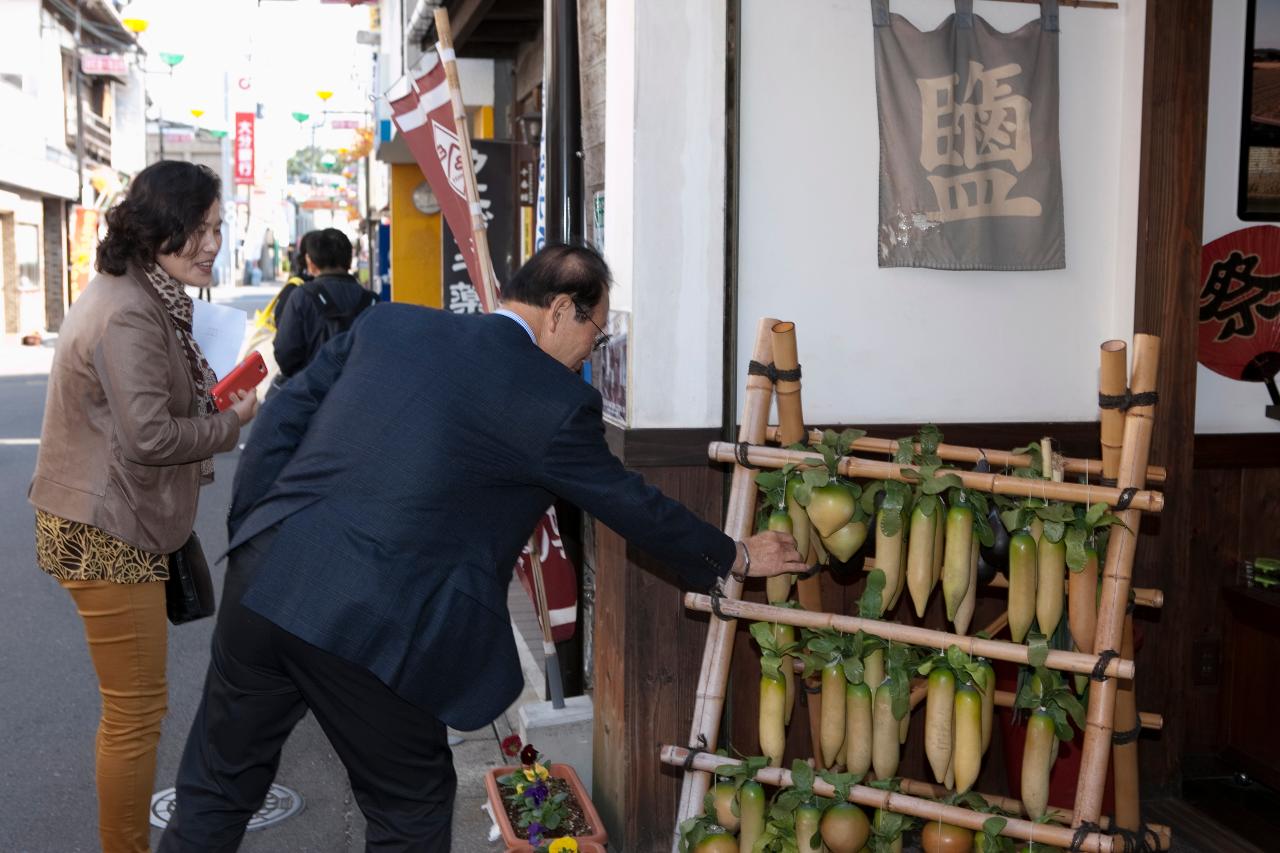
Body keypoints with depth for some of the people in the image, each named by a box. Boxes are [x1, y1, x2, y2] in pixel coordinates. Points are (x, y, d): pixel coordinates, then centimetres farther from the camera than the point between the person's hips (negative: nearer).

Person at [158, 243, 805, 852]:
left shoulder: (387, 325, 10)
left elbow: (280, 422, 11)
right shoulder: (556, 403, -5)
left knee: (217, 791, 21)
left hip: (263, 582, 6)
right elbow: (635, 507, 6)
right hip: (369, 629, -5)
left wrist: (250, 537, 18)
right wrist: (736, 558, 21)